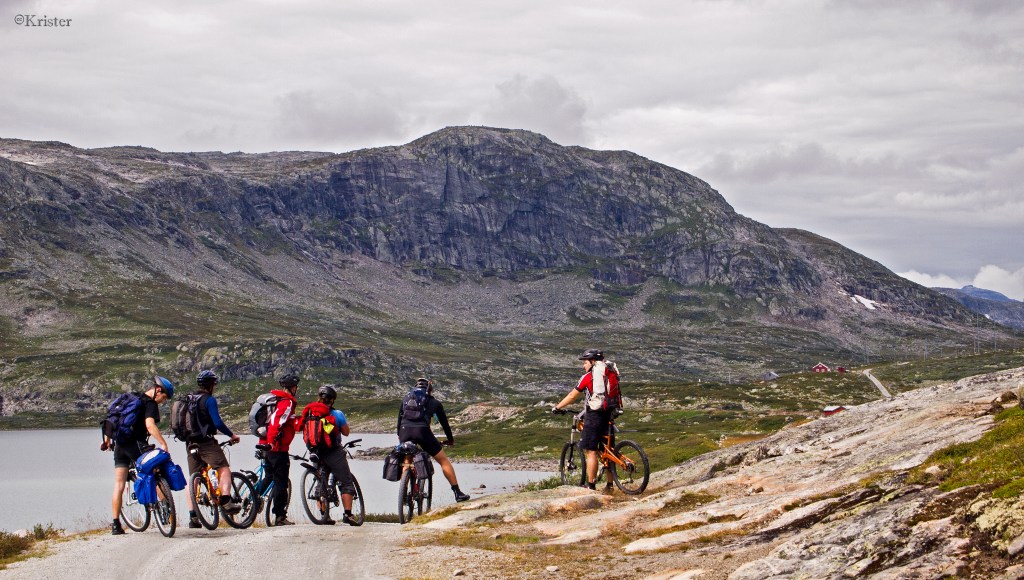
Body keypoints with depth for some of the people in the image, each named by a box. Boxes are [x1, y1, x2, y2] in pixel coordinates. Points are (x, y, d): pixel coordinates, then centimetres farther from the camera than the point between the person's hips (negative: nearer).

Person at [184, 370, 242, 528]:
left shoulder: (189, 399, 15)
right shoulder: (209, 399, -8)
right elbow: (218, 422, -16)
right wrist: (232, 435, -6)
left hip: (191, 443, 7)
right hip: (206, 442, -7)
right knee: (224, 469, -2)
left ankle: (193, 516, 6)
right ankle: (226, 501, -18)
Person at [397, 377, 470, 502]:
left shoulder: (406, 399, 27)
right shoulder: (434, 402, 21)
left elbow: (399, 418, 29)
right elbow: (444, 422, 28)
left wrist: (400, 437, 40)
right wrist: (451, 440, 41)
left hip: (405, 431, 2)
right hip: (422, 431, -2)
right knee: (444, 461, 9)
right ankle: (458, 493, 6)